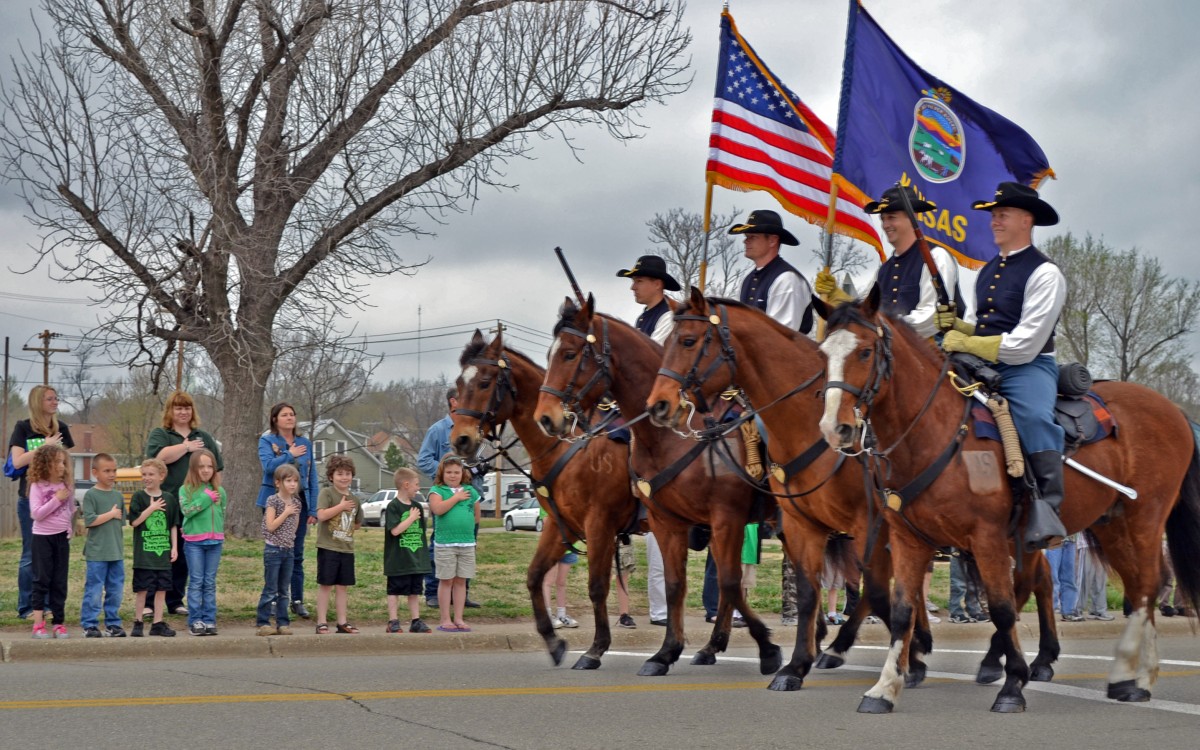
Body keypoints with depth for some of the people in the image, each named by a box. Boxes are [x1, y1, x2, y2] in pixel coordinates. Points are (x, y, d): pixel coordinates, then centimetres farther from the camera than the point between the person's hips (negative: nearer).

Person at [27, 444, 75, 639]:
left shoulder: (65, 485, 6)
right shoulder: (37, 486, -8)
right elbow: (36, 514, -16)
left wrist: (72, 528, 7)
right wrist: (56, 499, -17)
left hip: (62, 537, 4)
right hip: (42, 537, -4)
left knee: (60, 582, 6)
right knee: (42, 580, -2)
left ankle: (59, 623, 10)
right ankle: (38, 625, -1)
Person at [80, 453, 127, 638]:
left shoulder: (118, 495, 11)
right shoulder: (91, 495, -6)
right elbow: (89, 520, -16)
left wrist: (121, 547, 11)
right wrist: (111, 514, -10)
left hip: (116, 553, 6)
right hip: (97, 553, -6)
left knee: (116, 590, 8)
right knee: (94, 590, -4)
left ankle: (113, 623, 17)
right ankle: (90, 625, 2)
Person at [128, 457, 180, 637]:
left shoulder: (169, 498, 7)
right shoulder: (138, 497, -2)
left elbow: (174, 526, 11)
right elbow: (134, 521, -11)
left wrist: (174, 547, 5)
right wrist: (152, 508, -14)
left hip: (163, 551, 3)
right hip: (143, 553, -3)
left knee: (161, 588, 6)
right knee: (142, 589, 0)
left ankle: (157, 623, 13)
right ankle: (138, 622, 10)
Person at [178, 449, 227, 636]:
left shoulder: (219, 491, 8)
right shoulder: (186, 489, -2)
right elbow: (186, 510, -17)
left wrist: (220, 534, 7)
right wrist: (207, 498, -15)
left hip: (215, 541, 3)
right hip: (194, 541, -3)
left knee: (210, 582, 6)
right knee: (196, 582, 0)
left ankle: (209, 620, 10)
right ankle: (195, 621, 3)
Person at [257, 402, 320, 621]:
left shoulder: (305, 443, 11)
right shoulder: (267, 441, 0)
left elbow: (312, 478, 10)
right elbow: (268, 466, -18)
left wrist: (313, 510, 4)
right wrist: (289, 454, -11)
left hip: (299, 502, 3)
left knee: (297, 554, 5)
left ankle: (297, 600, 9)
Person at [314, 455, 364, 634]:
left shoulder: (354, 500, 13)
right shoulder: (327, 493, -5)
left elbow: (357, 524, 26)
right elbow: (321, 515, -20)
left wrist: (348, 529, 10)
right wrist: (341, 506, -15)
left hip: (347, 548, 6)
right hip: (328, 547, -6)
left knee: (342, 586, 11)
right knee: (325, 585, -1)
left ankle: (342, 622, 17)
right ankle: (321, 622, 3)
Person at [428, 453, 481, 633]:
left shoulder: (470, 491, 10)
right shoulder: (437, 490, -1)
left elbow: (476, 516, 18)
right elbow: (437, 509, -20)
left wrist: (463, 524, 7)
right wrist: (456, 497, -12)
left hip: (467, 543, 4)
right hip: (444, 544, -4)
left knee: (461, 581, 8)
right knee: (446, 581, 2)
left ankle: (458, 619, 13)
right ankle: (446, 620, 7)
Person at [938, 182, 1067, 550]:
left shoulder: (1044, 273, -6)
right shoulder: (988, 271, 19)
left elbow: (1025, 345, -15)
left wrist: (966, 344, -13)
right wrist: (955, 324, 4)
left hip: (1028, 368, -8)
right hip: (982, 368, 9)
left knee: (1034, 417, -37)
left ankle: (1044, 512, -37)